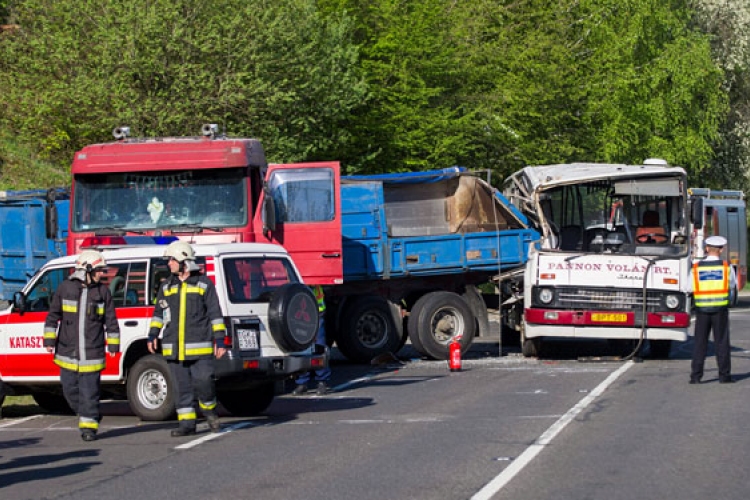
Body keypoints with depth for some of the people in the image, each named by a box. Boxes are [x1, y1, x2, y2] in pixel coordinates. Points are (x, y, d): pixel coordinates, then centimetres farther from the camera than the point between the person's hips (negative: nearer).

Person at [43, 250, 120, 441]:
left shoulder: (103, 291, 3)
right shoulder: (65, 288, 2)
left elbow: (110, 320, 8)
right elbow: (53, 316, 7)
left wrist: (113, 344, 4)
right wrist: (50, 340, 4)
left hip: (92, 353, -1)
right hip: (68, 352, 1)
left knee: (89, 391, -3)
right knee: (70, 389, 6)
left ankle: (89, 425, 3)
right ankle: (88, 415, 27)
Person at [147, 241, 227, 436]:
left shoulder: (204, 284, 3)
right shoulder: (166, 286, 14)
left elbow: (215, 313, 2)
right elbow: (159, 312, 20)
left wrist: (219, 339, -4)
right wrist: (153, 334, 8)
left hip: (199, 346, -4)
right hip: (174, 347, 4)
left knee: (203, 380, -9)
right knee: (182, 386, 3)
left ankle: (209, 409, 17)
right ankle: (186, 423, 7)